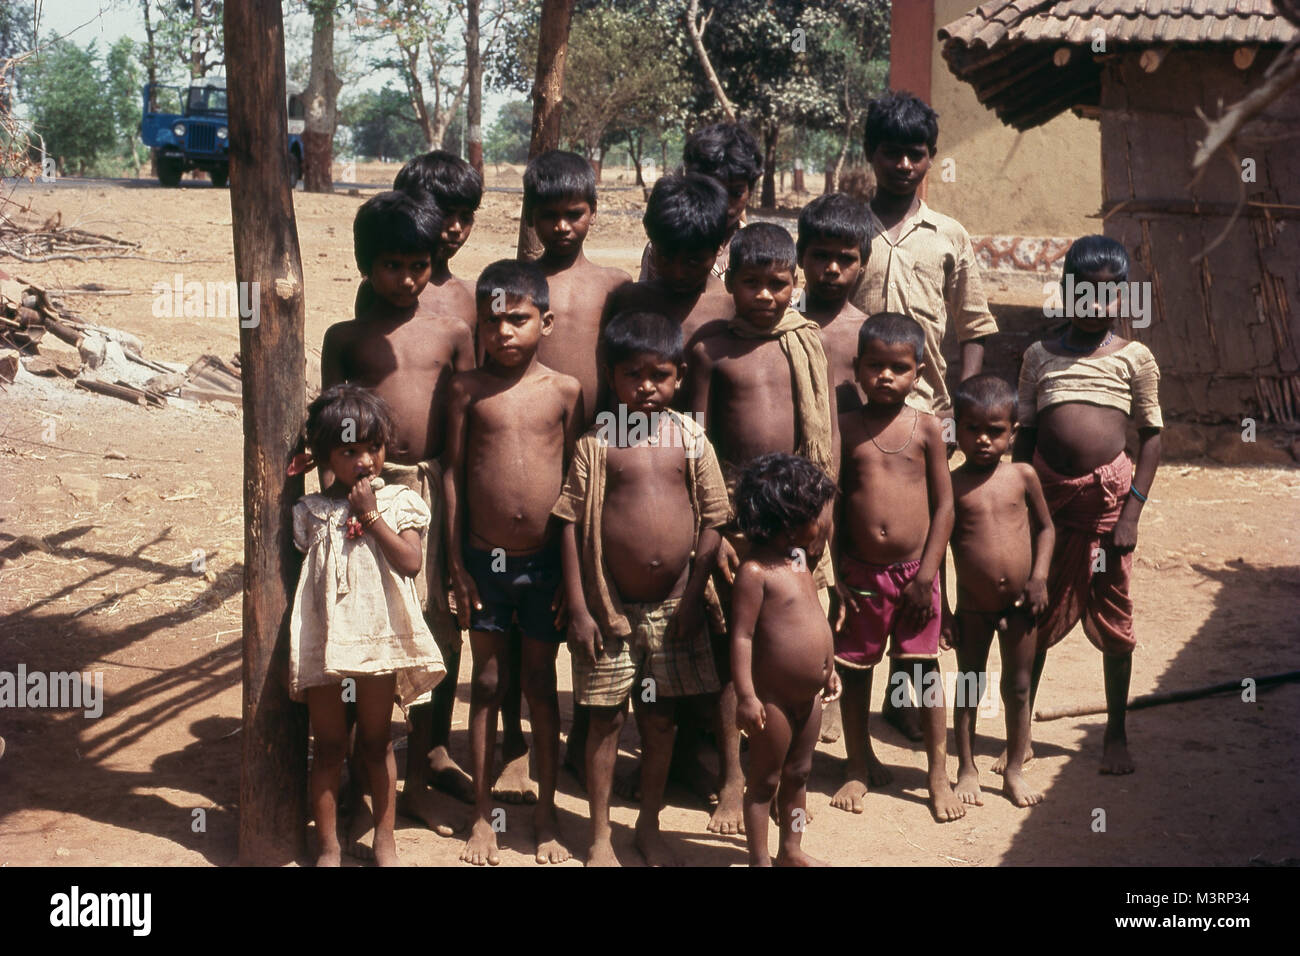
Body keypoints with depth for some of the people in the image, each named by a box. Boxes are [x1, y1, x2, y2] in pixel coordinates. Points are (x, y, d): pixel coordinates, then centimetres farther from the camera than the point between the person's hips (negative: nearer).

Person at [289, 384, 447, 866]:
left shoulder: (399, 502, 0)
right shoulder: (311, 511, 3)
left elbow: (411, 561, -14)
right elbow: (295, 573, 8)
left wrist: (370, 515, -13)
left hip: (379, 640, 0)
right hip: (324, 641, 0)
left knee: (377, 743, 13)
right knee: (327, 746, 9)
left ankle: (384, 841, 25)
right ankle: (328, 846, 19)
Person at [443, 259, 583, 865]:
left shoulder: (564, 390, -1)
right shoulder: (467, 389, -2)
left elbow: (575, 479, 3)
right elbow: (452, 475, 0)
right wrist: (457, 565, -3)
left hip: (546, 560, 0)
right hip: (484, 559, 0)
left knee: (542, 683, 11)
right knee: (487, 683, 9)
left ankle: (545, 813, 23)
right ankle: (483, 815, 20)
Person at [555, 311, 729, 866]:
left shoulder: (691, 440, 0)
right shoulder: (596, 444, -5)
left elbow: (712, 521, 2)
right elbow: (571, 525, -6)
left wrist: (693, 597, -3)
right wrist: (578, 609, -10)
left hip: (673, 608, 2)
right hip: (611, 607, -2)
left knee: (661, 720, 13)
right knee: (605, 720, 7)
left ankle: (649, 828, 29)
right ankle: (599, 837, 20)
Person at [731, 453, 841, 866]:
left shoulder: (800, 561, 9)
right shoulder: (755, 572, -19)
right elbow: (742, 636, -21)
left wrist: (828, 669, 23)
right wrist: (746, 695, -25)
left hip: (809, 696, 8)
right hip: (774, 699, -8)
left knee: (798, 775, 19)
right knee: (764, 782, 6)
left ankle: (792, 851, 32)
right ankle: (759, 858, 17)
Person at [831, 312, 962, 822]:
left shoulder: (926, 428, -3)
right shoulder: (846, 428, -1)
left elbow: (944, 505, -1)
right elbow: (832, 505, 3)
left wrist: (926, 574, -7)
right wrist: (835, 575, -1)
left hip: (914, 570, -1)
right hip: (860, 572, 1)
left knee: (925, 671, 5)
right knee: (854, 670, 10)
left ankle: (939, 775, 17)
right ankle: (860, 767, 28)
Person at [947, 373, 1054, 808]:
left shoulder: (1023, 476, -3)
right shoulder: (952, 485, -7)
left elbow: (1045, 528, 9)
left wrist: (1039, 577, -5)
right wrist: (940, 608, -2)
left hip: (1020, 604, 1)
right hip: (973, 607, -1)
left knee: (1018, 687, 11)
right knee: (969, 688, 10)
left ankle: (1014, 771, 25)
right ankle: (967, 771, 24)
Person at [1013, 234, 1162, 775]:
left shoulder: (1134, 357, 1)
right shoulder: (1040, 356, 6)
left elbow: (1151, 436, 1)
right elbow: (1025, 436, 9)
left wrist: (1132, 512, -7)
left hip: (1107, 496, -1)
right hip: (1048, 496, 1)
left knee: (1112, 618, 7)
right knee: (1038, 615, 9)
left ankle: (1116, 735, 23)